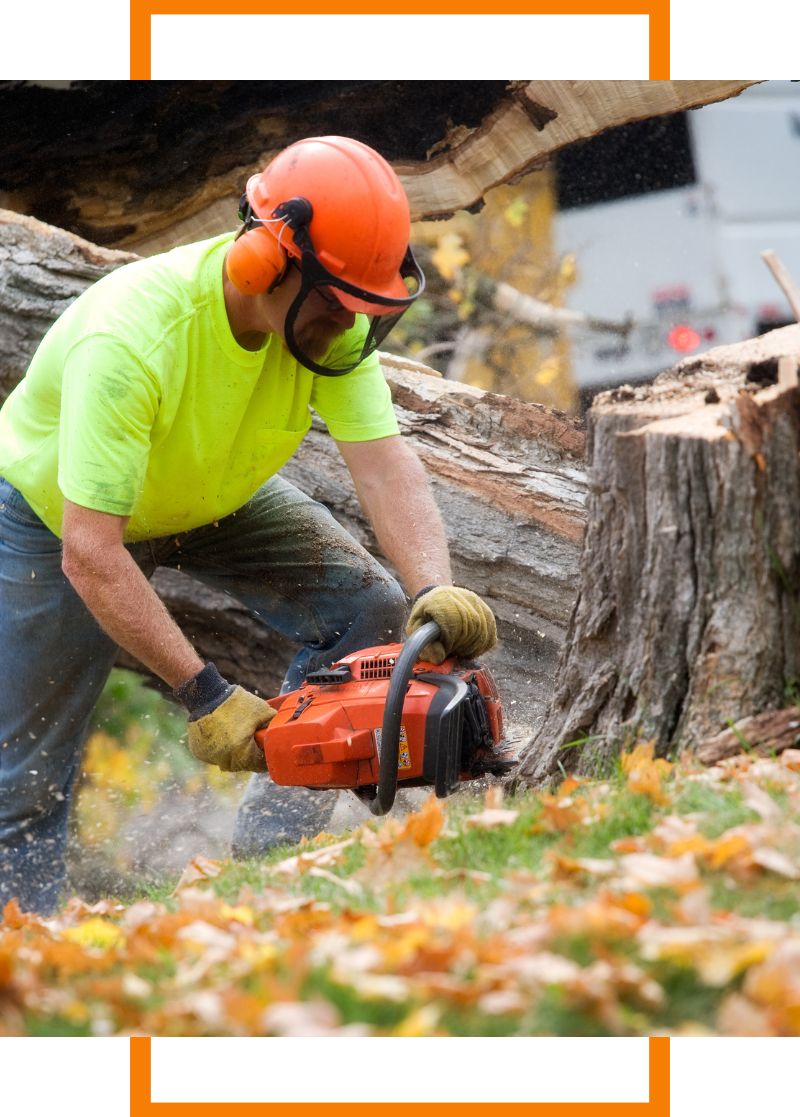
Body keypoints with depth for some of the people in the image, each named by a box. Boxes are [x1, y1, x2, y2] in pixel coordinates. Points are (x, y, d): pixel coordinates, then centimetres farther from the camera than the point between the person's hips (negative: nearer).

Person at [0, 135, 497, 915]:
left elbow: (384, 465, -31)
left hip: (215, 498, 5)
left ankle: (266, 857, -7)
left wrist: (436, 594, -49)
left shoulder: (330, 316, -26)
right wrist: (203, 695, -45)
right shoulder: (134, 337, -43)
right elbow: (90, 556, -43)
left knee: (370, 609, -14)